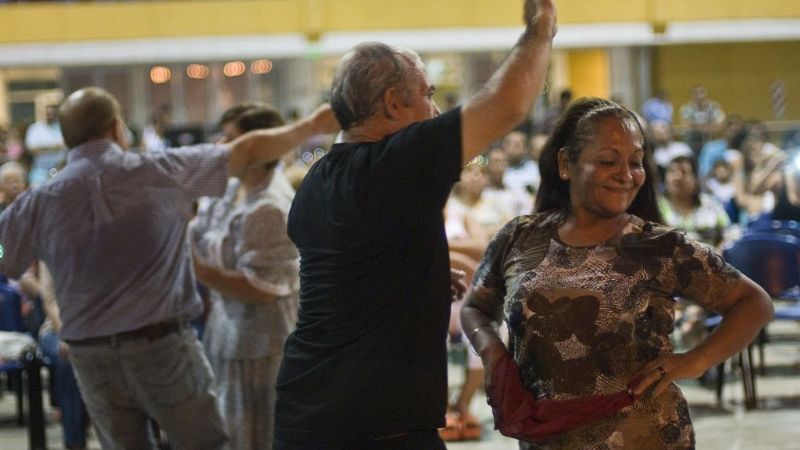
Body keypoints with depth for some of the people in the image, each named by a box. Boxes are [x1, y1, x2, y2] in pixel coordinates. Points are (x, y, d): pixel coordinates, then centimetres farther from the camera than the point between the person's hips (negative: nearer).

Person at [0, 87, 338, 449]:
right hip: (165, 347, -2)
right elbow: (250, 151, 5)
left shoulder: (39, 202, -4)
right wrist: (312, 125, 18)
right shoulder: (163, 172, -5)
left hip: (93, 359, 2)